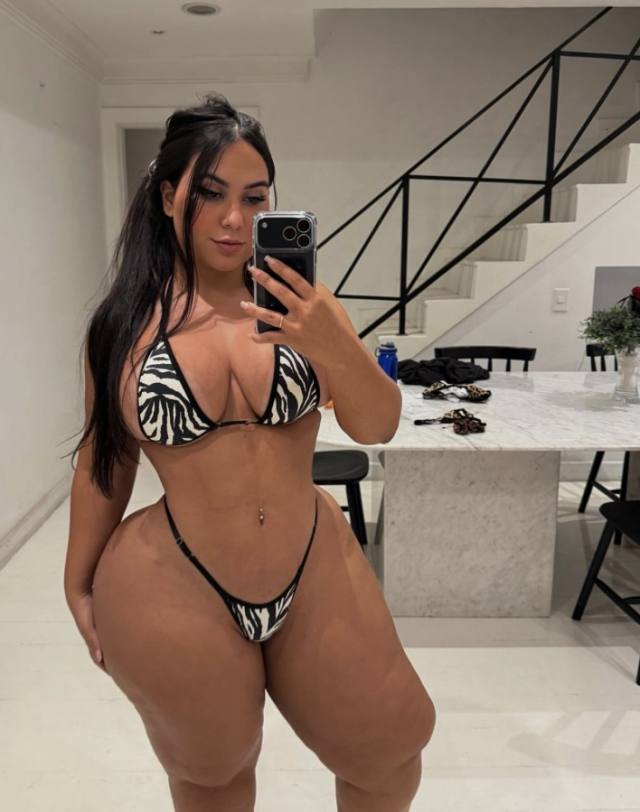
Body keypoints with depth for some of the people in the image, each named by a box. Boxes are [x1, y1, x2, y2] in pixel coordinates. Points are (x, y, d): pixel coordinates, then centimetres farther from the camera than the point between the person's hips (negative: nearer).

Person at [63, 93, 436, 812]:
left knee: (392, 752, 17)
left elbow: (377, 427, -7)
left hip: (315, 572, 2)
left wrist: (333, 347, -27)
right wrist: (80, 584, 12)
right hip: (173, 592, -1)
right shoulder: (124, 322, -7)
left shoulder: (299, 300, -5)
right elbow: (103, 457, 3)